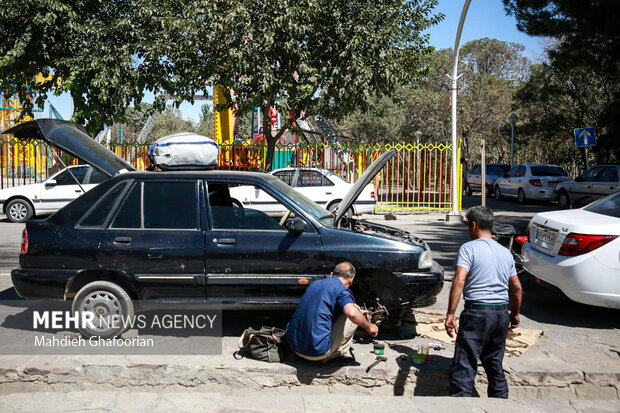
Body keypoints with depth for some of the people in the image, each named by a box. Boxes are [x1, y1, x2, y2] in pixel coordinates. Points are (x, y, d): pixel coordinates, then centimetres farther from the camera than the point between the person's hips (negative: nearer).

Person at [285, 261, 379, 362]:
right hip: (317, 352, -8)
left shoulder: (314, 284, 16)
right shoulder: (341, 290, -8)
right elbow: (352, 313, -29)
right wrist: (369, 327, -7)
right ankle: (341, 353, 5)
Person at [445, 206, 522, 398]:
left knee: (464, 368, -5)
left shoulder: (469, 248, -6)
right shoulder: (506, 252, 14)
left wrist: (450, 314, -18)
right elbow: (516, 288, 16)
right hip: (502, 312, 7)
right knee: (495, 366, 19)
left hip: (477, 312, -7)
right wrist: (515, 314, 29)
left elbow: (459, 282, -18)